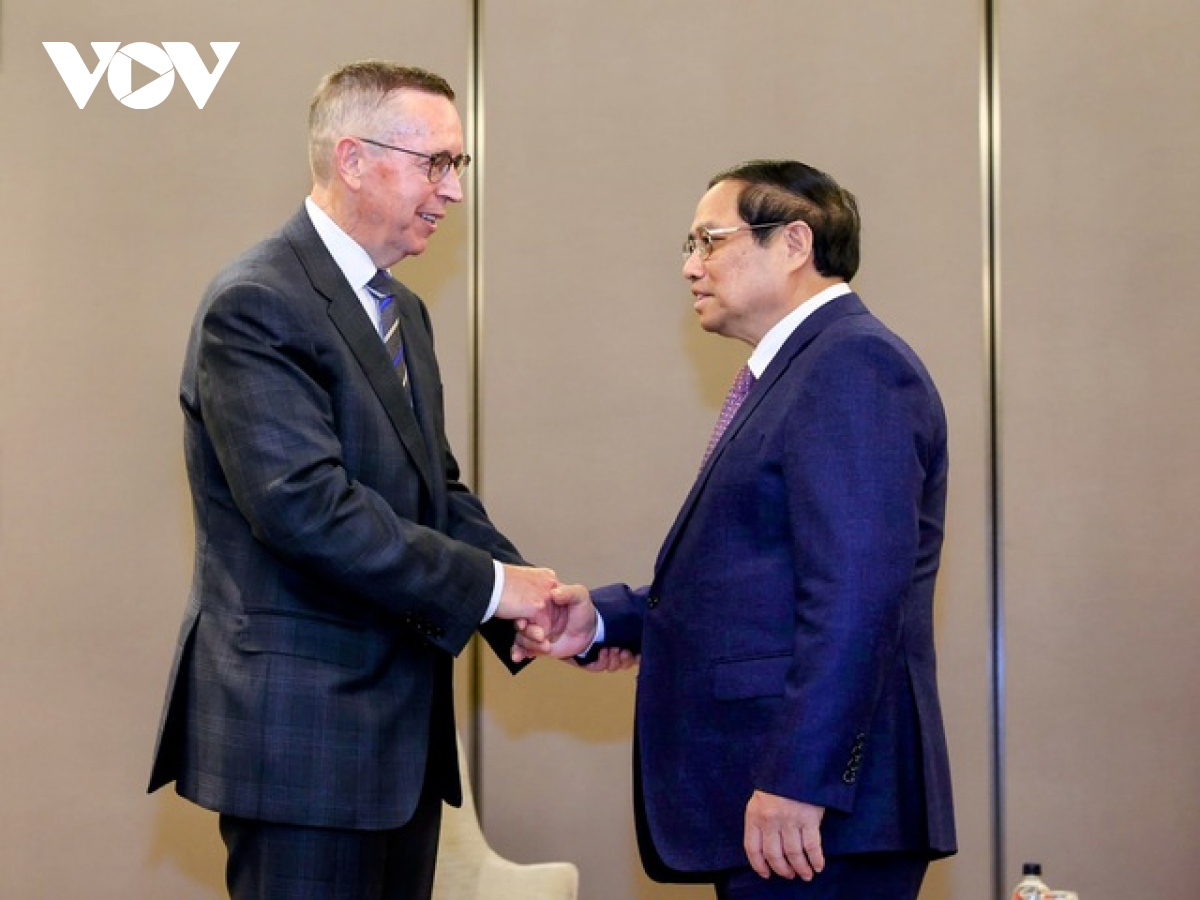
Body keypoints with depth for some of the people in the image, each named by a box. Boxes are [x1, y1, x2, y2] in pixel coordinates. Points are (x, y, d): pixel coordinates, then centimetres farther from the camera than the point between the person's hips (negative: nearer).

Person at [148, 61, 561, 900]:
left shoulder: (403, 309, 15)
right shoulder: (256, 305, -15)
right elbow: (304, 506, -24)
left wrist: (528, 599, -1)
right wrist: (486, 586, -18)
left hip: (402, 719, 9)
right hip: (301, 724, -9)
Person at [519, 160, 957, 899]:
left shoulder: (853, 364, -13)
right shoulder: (793, 371, 18)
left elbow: (853, 596, -22)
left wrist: (800, 782, -24)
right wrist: (604, 619, 6)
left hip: (814, 803, -10)